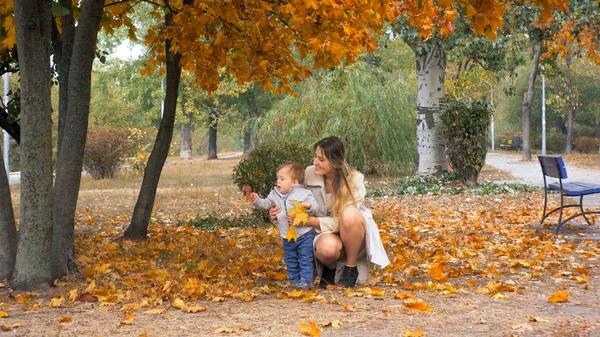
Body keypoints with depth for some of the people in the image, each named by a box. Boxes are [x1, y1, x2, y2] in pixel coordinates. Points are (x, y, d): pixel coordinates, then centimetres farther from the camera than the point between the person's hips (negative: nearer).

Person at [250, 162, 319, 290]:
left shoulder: (303, 194, -14)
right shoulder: (275, 194, 1)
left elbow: (315, 206, -14)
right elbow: (266, 204, 12)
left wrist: (308, 205, -36)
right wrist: (256, 200, -5)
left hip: (304, 235, -6)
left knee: (305, 259, -1)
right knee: (290, 260, 16)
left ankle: (306, 280, 5)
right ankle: (294, 279, 28)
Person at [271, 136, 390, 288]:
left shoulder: (354, 180, -19)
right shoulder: (309, 173, -11)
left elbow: (342, 221, -22)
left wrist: (311, 221, -33)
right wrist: (280, 211, -22)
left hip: (352, 235, -1)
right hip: (326, 232, 1)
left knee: (350, 214, -37)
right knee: (327, 247, -38)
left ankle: (351, 268, -14)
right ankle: (330, 268, 2)